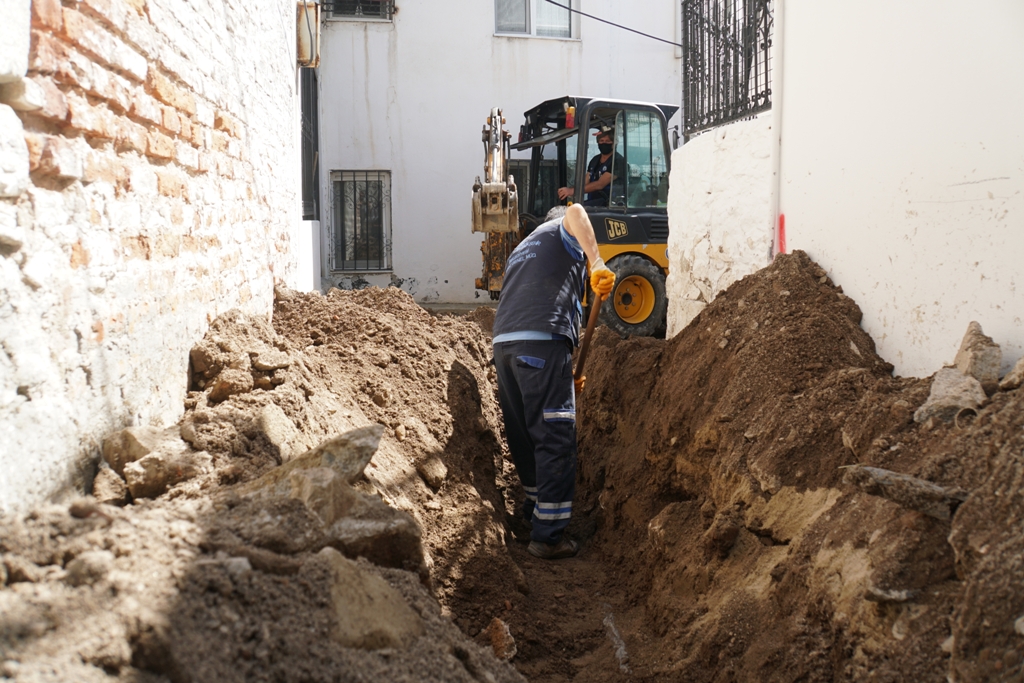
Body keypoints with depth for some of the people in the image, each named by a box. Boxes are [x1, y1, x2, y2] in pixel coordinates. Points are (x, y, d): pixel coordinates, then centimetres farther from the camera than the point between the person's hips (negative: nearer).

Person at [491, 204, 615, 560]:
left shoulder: (521, 250, 36)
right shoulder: (562, 233, 15)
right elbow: (575, 212, -12)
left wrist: (565, 376, 30)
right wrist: (597, 263, -22)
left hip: (503, 342, 8)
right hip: (542, 343, -8)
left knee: (523, 433, 20)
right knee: (556, 437, -4)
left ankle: (533, 509, 36)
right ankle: (548, 535, -4)